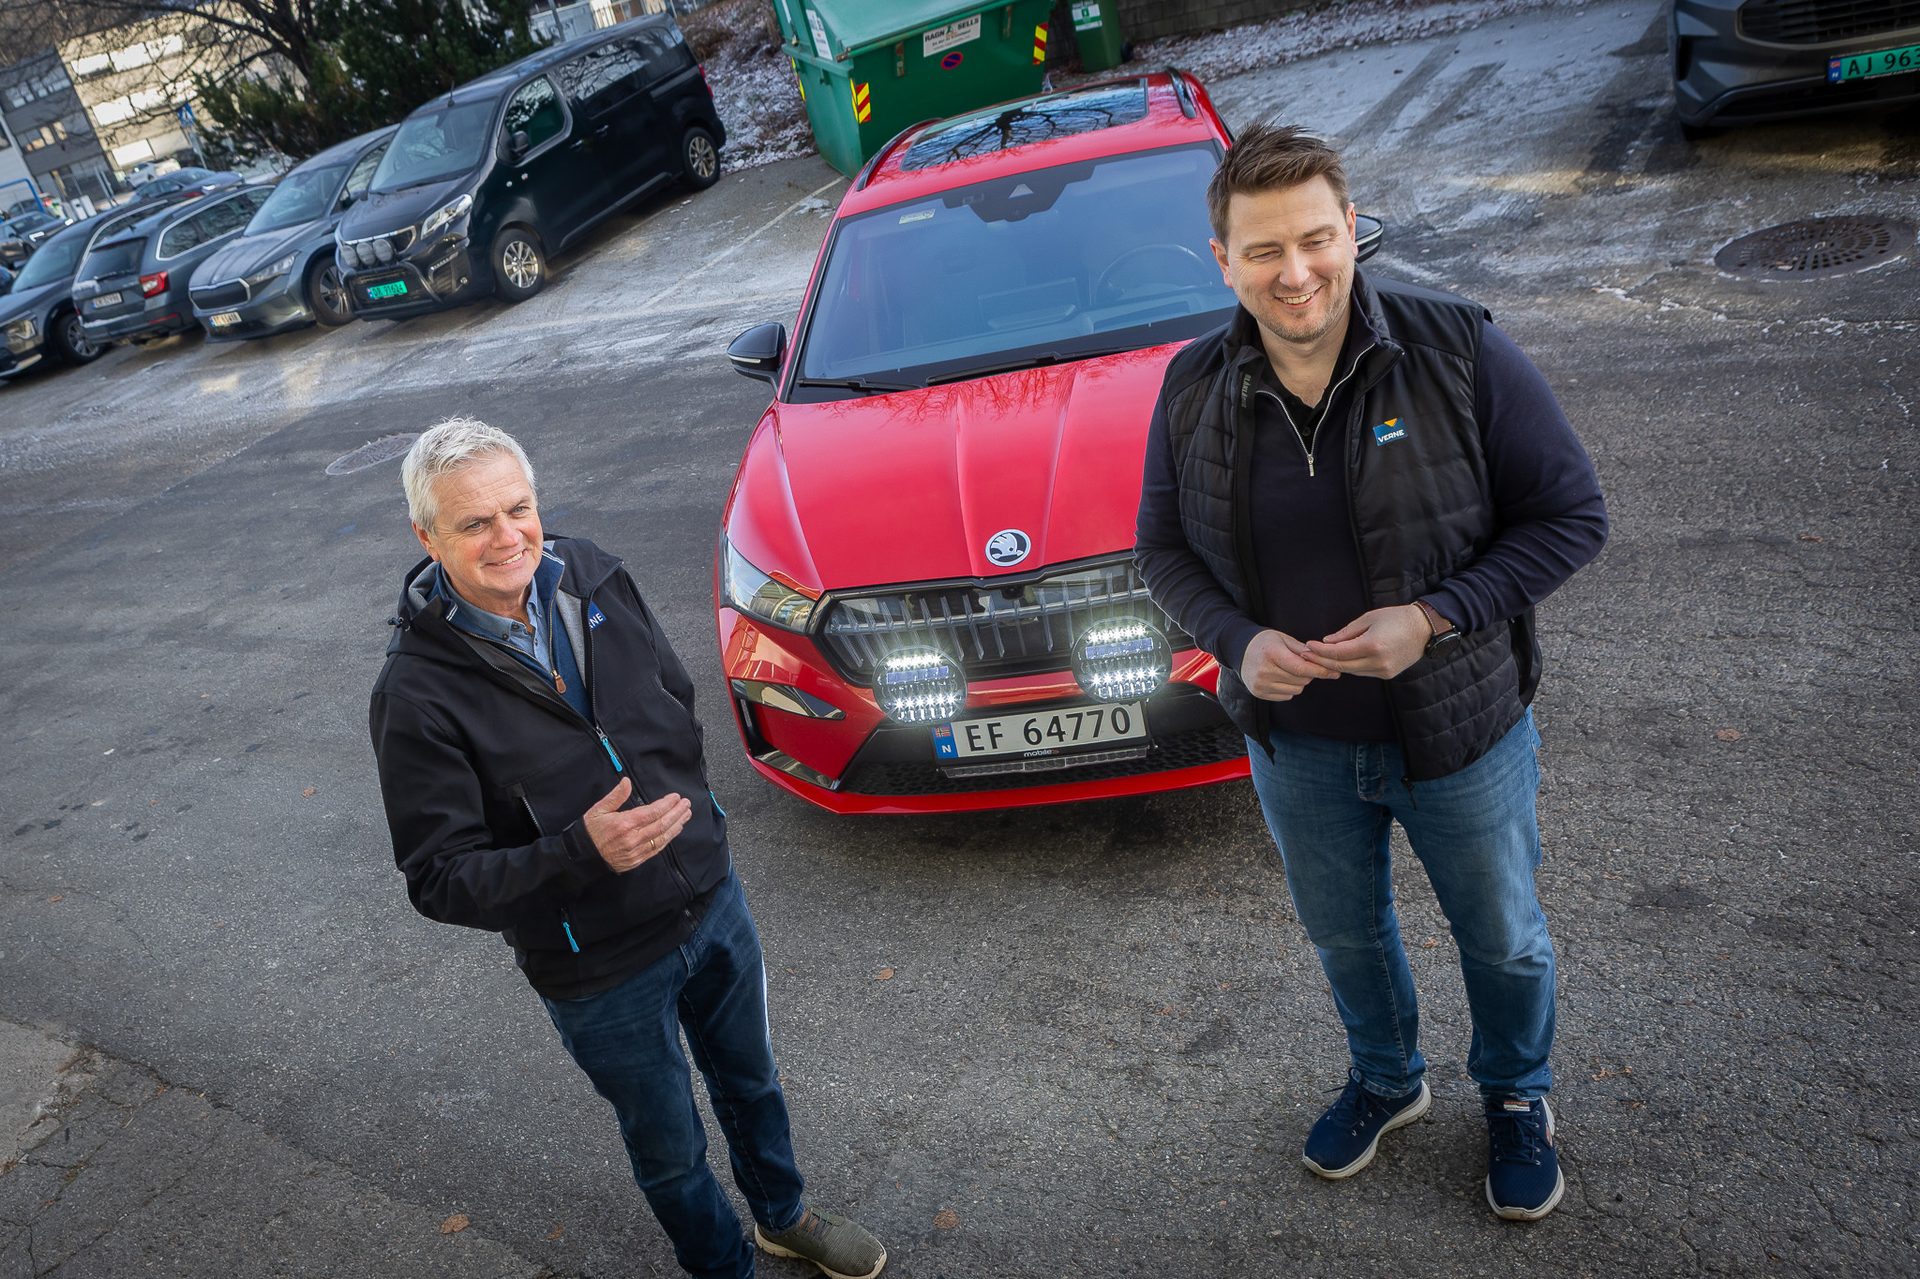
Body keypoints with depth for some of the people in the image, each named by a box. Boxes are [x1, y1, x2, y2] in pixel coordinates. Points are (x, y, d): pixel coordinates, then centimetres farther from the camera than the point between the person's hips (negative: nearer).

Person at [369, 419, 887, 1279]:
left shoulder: (593, 579, -9)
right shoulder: (416, 693, -24)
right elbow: (440, 881, -21)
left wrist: (699, 824, 10)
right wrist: (581, 853, -36)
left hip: (712, 898, 5)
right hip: (601, 972, -5)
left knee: (751, 1082, 28)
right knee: (671, 1149, 19)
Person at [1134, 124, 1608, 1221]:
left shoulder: (1457, 349, -18)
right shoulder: (1194, 388, -9)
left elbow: (1573, 515, -13)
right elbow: (1162, 546, 1)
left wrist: (1435, 616, -25)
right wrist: (1238, 640, -18)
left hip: (1464, 730, -2)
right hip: (1296, 737, 3)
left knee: (1504, 937, 20)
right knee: (1345, 933, 24)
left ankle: (1519, 1095, 52)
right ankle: (1387, 1079, 55)